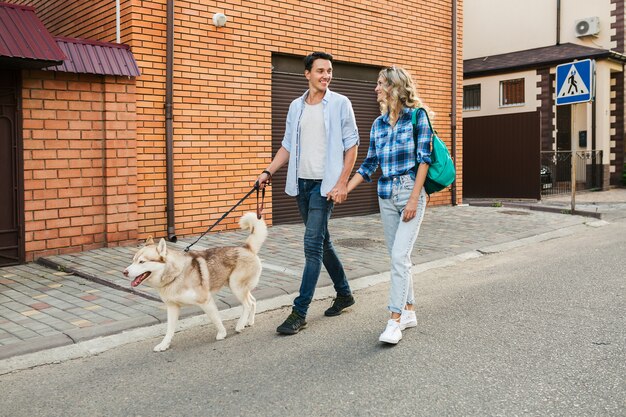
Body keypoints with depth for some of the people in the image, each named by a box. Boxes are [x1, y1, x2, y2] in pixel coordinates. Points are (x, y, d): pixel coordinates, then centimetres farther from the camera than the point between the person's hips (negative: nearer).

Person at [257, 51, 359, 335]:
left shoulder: (340, 104, -4)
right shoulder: (296, 106, 10)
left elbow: (351, 146, -6)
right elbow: (288, 146, 15)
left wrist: (342, 183, -13)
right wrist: (268, 172, 4)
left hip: (326, 183, -6)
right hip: (301, 182, 6)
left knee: (313, 244, -10)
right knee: (321, 241, 14)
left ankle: (299, 312, -5)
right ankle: (344, 293, 31)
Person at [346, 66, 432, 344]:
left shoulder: (417, 116, -5)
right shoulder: (378, 124, 10)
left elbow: (424, 158, -9)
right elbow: (369, 164, 14)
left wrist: (414, 199, -14)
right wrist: (344, 189, 7)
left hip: (411, 193, -5)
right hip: (386, 196, 6)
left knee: (399, 256, -12)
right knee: (398, 257, 10)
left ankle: (395, 320, -7)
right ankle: (409, 311, 22)